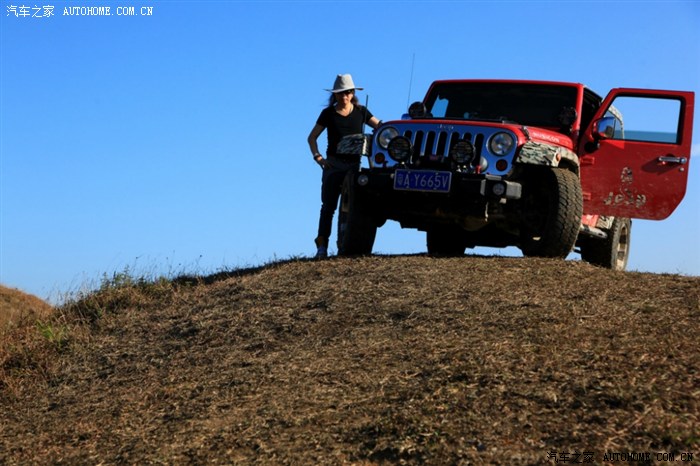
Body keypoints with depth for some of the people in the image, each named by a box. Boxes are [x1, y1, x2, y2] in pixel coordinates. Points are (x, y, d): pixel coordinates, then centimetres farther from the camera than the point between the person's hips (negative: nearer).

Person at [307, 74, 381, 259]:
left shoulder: (360, 112, 6)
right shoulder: (328, 113, 3)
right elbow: (312, 137, 7)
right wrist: (317, 157, -5)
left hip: (355, 164, 2)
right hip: (334, 164, -2)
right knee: (329, 206, -6)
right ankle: (322, 245, -8)